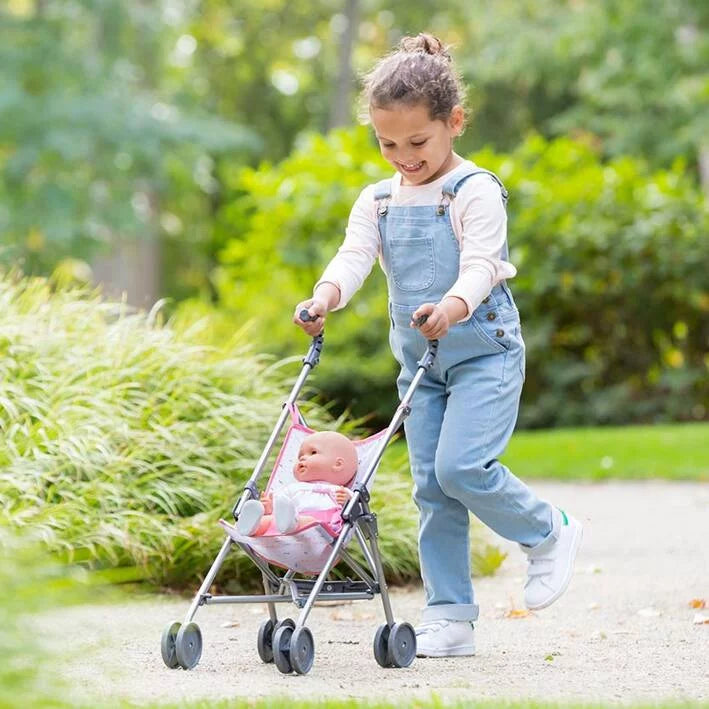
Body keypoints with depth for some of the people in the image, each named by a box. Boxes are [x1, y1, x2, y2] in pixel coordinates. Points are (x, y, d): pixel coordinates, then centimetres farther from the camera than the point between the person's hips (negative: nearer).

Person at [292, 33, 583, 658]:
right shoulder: (378, 202, 8)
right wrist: (326, 296, -29)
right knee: (431, 488, 3)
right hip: (420, 364, 6)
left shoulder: (476, 191, -10)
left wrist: (454, 305, -44)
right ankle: (450, 619, 8)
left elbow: (480, 263, -22)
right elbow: (354, 255, -6)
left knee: (462, 465, -21)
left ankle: (548, 534, 5)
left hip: (485, 353, -6)